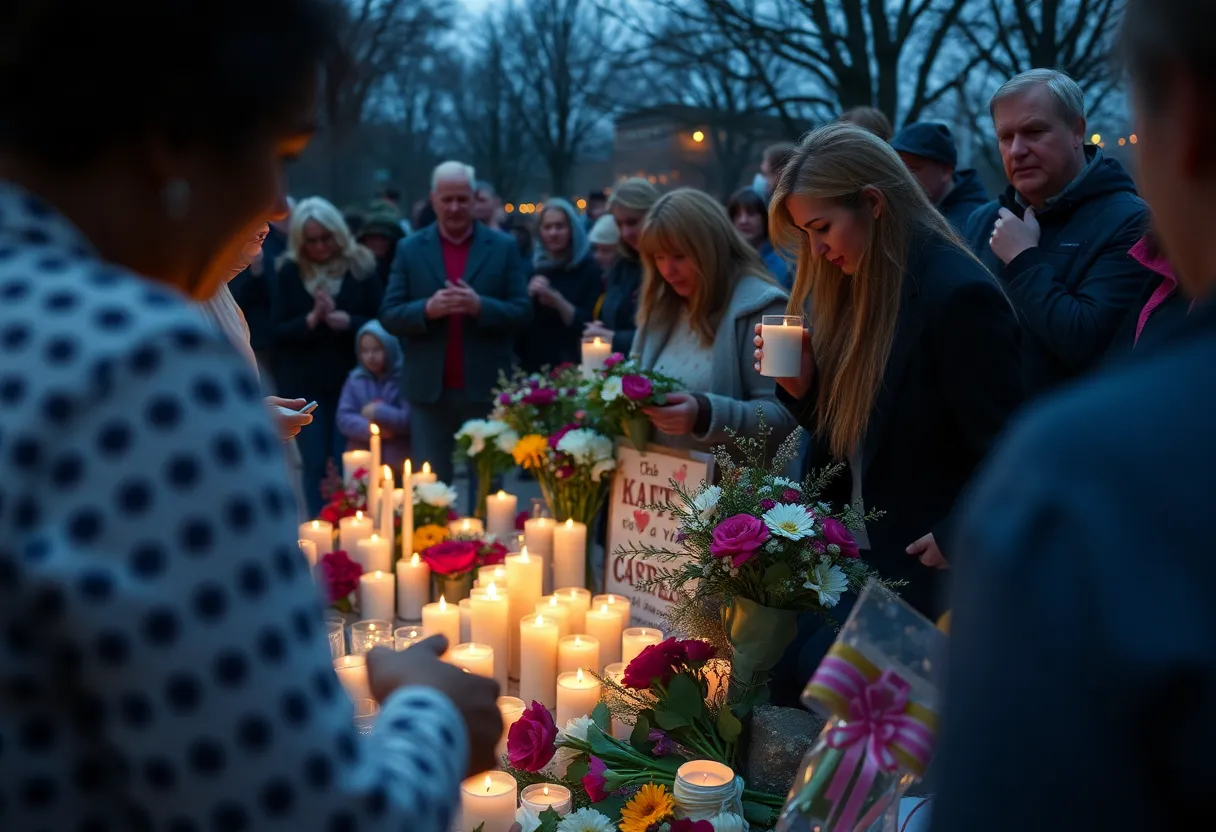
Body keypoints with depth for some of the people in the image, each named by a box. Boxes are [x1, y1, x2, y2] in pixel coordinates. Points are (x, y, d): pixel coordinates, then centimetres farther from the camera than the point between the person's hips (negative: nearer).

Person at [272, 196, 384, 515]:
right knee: (315, 465, 4)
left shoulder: (361, 266, -1)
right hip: (304, 383, 1)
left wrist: (349, 322, -20)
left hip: (350, 380, -1)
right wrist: (311, 319, -19)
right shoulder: (289, 272, 0)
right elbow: (278, 331, -2)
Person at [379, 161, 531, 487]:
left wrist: (480, 306, -19)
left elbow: (523, 312, -2)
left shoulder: (504, 247, 3)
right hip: (428, 388, 1)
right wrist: (426, 309, -17)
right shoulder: (410, 249, 6)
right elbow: (388, 316, 2)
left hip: (486, 387, -1)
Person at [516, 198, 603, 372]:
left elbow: (590, 325, -8)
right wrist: (527, 296, -10)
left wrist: (556, 300, -18)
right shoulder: (533, 268, 11)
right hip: (533, 365, 4)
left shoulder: (590, 270, -1)